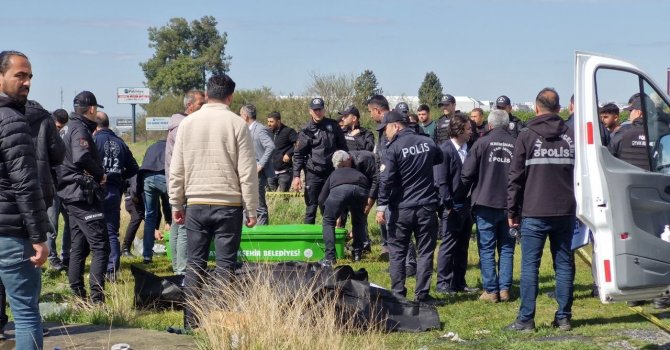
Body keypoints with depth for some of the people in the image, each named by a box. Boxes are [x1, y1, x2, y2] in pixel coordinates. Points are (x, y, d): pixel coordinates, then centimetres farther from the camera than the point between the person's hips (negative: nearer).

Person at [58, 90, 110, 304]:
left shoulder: (73, 128, 17)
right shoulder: (80, 130, -14)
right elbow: (81, 157, -32)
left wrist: (97, 174, 7)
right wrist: (100, 173, -17)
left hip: (73, 196, 10)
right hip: (83, 195, -10)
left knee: (79, 246, 15)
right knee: (100, 247, -10)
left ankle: (78, 296, 19)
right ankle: (97, 298, -14)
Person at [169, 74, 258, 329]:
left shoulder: (187, 123, 3)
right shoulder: (237, 124, -6)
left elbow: (176, 170, 6)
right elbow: (248, 172, -6)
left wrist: (176, 205, 15)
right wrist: (251, 210, 1)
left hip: (196, 205, 3)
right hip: (229, 204, -2)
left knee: (194, 263, 8)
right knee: (225, 265, 2)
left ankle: (191, 322, 8)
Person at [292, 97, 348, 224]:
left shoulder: (333, 126, 6)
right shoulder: (306, 131, -2)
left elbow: (343, 147, 13)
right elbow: (298, 155, -2)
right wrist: (296, 176, -10)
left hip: (332, 173, 2)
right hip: (313, 175, -2)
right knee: (311, 207, 0)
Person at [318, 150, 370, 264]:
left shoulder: (334, 174, 40)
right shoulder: (358, 173, 44)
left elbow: (321, 200, 34)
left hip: (339, 190, -2)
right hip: (361, 190, 2)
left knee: (328, 221, 17)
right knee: (358, 221, 29)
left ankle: (330, 257, 6)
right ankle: (357, 254, 29)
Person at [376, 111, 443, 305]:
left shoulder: (393, 148, -11)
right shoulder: (428, 143, 3)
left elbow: (386, 180, -14)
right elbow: (440, 160, 22)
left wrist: (381, 207, -11)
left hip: (401, 208, -3)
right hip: (427, 207, 3)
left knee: (397, 252, 8)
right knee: (425, 252, 8)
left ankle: (398, 294, 8)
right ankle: (422, 294, 7)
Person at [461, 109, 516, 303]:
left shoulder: (482, 143, -4)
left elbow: (467, 174, -5)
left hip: (485, 203, -2)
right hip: (510, 205, 2)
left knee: (487, 249, 3)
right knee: (506, 248, 11)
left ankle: (491, 290, 1)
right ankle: (505, 289, 8)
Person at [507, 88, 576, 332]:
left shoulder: (527, 137, -3)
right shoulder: (571, 136, 6)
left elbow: (516, 177, -3)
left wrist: (512, 210, 3)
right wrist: (578, 205, 13)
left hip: (534, 213, -3)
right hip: (565, 212, 3)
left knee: (530, 265, -1)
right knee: (564, 264, 9)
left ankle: (526, 319, -2)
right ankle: (563, 318, 11)